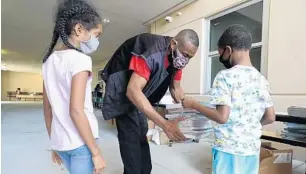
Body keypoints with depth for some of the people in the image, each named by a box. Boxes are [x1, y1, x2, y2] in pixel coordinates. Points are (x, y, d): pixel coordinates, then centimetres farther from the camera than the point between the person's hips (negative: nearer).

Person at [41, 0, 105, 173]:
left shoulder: (49, 61, 7)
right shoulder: (80, 59, -16)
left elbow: (47, 109, 10)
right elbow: (76, 111, -23)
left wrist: (54, 142, 18)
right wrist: (96, 152, -17)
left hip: (60, 142, 8)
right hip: (81, 142, -7)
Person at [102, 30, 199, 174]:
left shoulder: (177, 58, -9)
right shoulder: (151, 53, -35)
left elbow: (175, 87, 0)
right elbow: (132, 91, -41)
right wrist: (164, 124, -46)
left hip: (139, 95, 8)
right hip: (124, 93, -8)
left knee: (141, 134, 15)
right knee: (131, 136, -8)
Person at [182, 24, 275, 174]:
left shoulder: (225, 76, -15)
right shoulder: (261, 79, 4)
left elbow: (222, 117, -20)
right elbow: (270, 117, 7)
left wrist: (193, 104, -9)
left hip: (229, 149, -6)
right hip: (253, 149, 6)